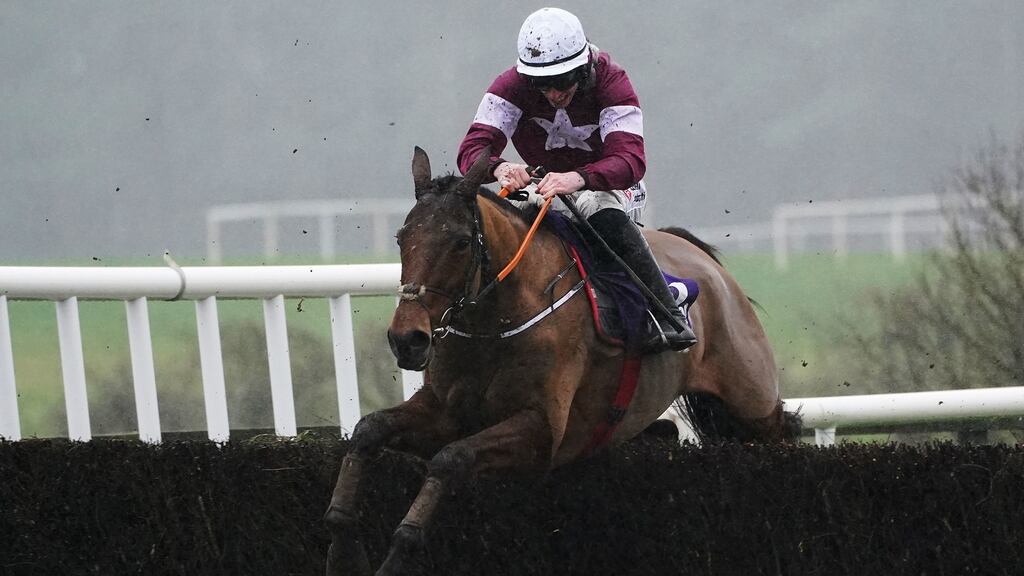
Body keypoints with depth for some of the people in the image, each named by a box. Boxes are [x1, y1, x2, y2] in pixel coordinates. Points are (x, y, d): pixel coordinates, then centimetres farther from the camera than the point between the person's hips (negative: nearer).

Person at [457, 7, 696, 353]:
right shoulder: (513, 87, -15)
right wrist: (498, 168, -52)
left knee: (602, 212, -37)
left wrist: (578, 178, -58)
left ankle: (668, 316, -35)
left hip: (610, 187, -4)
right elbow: (472, 148, -26)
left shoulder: (611, 83, -22)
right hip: (543, 187, 4)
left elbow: (630, 159, -36)